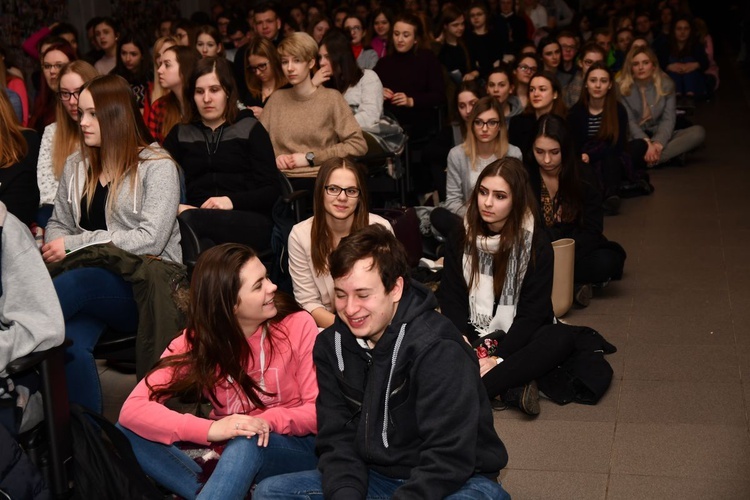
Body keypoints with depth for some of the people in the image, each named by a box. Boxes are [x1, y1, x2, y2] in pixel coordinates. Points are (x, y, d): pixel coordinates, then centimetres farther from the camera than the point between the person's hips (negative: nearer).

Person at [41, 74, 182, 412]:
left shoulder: (157, 166, -2)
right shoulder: (76, 165, 17)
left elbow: (151, 239, -12)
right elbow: (58, 224, 21)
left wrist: (75, 244, -12)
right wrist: (55, 248, -4)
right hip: (92, 277, 4)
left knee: (74, 284, -37)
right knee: (69, 342, -31)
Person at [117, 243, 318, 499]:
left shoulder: (297, 325, -13)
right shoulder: (195, 341, -9)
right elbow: (133, 409, -20)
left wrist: (269, 421, -32)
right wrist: (210, 429, -36)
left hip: (293, 446, -3)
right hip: (227, 447, 3)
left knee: (247, 442, -38)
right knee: (128, 432, -18)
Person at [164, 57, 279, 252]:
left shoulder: (250, 129, 15)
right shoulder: (180, 134, 23)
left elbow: (272, 191, 5)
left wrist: (232, 201, -13)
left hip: (248, 221, -3)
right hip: (195, 215, 3)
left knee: (187, 221, -36)